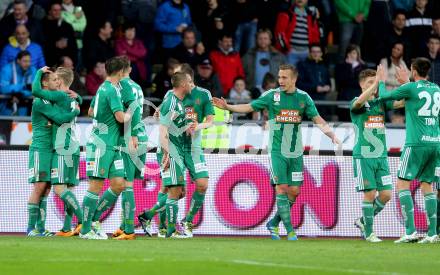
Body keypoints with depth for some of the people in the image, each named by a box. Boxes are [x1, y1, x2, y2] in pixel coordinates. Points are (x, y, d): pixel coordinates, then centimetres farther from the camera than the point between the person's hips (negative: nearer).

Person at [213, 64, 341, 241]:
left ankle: (274, 223, 21)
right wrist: (228, 107, -10)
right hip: (277, 151, -3)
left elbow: (317, 119, 4)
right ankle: (289, 231, -8)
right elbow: (249, 107, 2)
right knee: (281, 188, -11)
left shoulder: (303, 98, 3)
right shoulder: (272, 96, -2)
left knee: (294, 191, 3)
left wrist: (331, 135, -10)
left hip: (296, 152, 3)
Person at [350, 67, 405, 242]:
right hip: (363, 156, -5)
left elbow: (403, 102, 3)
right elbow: (360, 101, -27)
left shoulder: (381, 102, 13)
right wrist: (377, 81, -30)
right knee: (370, 193, -7)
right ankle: (368, 233, 4)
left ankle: (363, 221, 20)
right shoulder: (356, 104, -3)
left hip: (381, 156, 5)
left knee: (386, 194, 0)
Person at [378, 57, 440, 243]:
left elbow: (384, 96, 6)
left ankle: (410, 231, -11)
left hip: (417, 143, -6)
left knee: (402, 183, 0)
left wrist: (382, 82, 25)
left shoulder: (411, 88, -6)